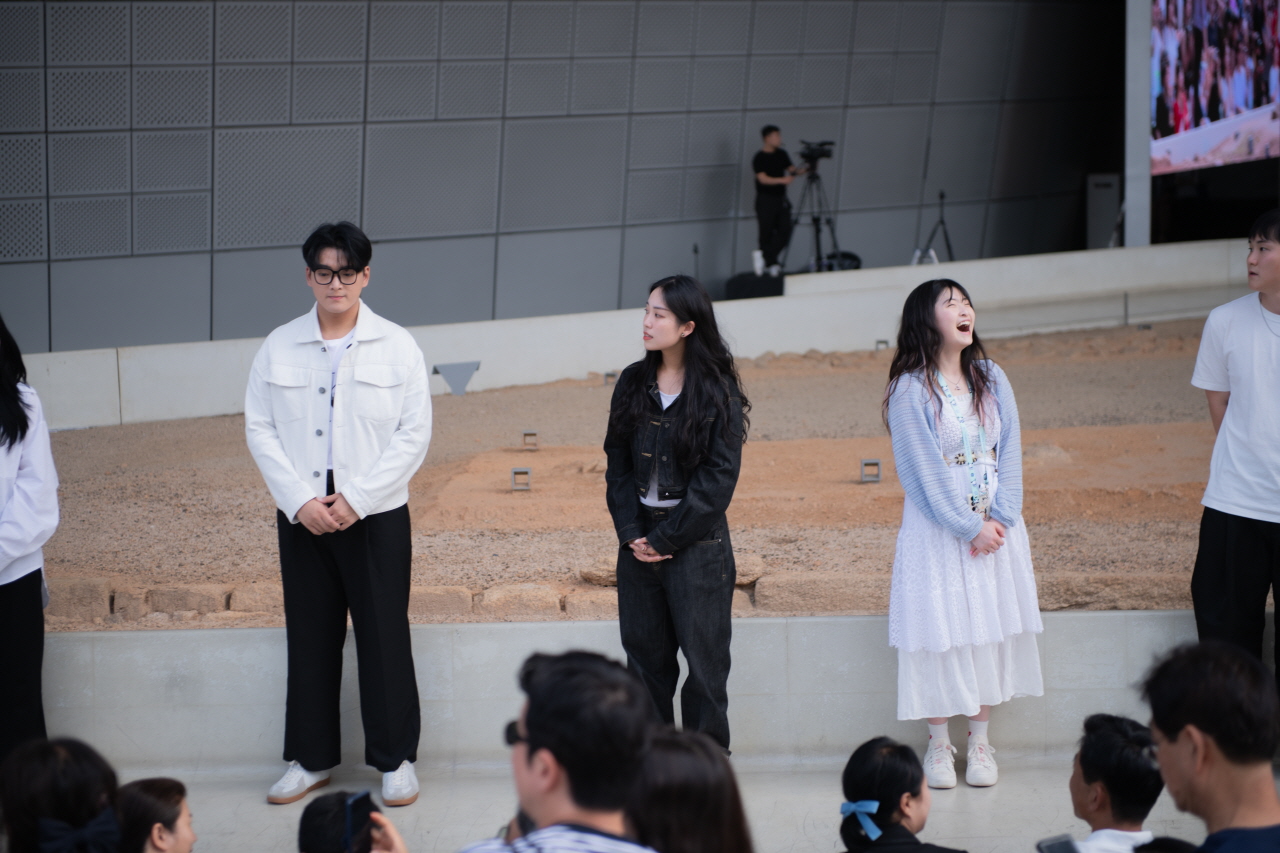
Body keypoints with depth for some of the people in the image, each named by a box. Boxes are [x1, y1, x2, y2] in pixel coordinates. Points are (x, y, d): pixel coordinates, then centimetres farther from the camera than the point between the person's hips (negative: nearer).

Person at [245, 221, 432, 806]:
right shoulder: (279, 347, 4)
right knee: (310, 639, 9)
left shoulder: (397, 347, -1)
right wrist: (300, 500, -10)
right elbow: (259, 429, 2)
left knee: (384, 637, 1)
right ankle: (311, 759, 21)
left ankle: (396, 759, 13)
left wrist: (357, 499, -12)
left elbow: (414, 434, -5)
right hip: (301, 516, 2)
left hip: (376, 516, -2)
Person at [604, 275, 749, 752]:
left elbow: (718, 478, -11)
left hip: (696, 541, -5)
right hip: (640, 541, 5)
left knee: (704, 658, 2)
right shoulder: (634, 384, 6)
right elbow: (617, 462, 7)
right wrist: (631, 531, -5)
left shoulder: (718, 392, -8)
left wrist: (666, 538, -12)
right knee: (644, 654, 9)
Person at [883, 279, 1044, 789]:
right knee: (938, 632, -1)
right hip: (937, 532, -4)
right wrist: (970, 528, -13)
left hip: (995, 527, 4)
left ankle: (980, 741, 17)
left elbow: (1008, 453, 4)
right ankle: (938, 744, 11)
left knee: (991, 629, 6)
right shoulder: (910, 390, -10)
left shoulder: (992, 379, 6)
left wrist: (999, 518, -9)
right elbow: (924, 471, -12)